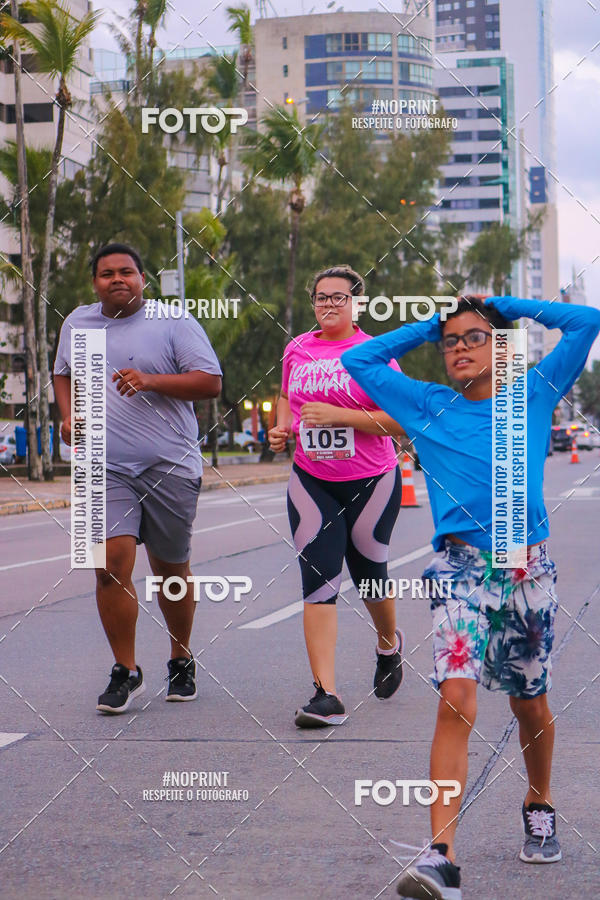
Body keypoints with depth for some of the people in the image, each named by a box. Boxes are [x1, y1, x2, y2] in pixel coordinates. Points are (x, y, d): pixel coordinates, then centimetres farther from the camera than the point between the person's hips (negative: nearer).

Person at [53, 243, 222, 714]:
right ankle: (126, 671, 0)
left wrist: (151, 381, -18)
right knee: (111, 564, -13)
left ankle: (182, 661, 29)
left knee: (171, 568, 8)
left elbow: (211, 381, -6)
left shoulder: (174, 323, 0)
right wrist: (68, 415, 12)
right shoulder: (77, 323, 14)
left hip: (170, 465, -2)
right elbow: (63, 373, 30)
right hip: (105, 468, 2)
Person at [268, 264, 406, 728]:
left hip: (371, 482, -3)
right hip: (311, 484, 3)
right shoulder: (297, 349, 7)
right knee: (319, 582, -8)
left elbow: (399, 420, -13)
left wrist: (339, 415, -21)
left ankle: (389, 644, 45)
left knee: (370, 576, 12)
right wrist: (282, 427, 6)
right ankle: (326, 695, -10)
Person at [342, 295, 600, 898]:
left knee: (530, 703, 15)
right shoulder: (429, 407, 11)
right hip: (461, 567, -1)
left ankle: (539, 807, 43)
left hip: (527, 568, 1)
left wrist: (502, 305, 10)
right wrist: (429, 326, 15)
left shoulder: (533, 394, 8)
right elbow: (358, 360, 16)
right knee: (456, 700, -18)